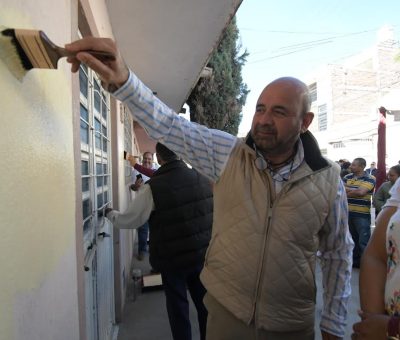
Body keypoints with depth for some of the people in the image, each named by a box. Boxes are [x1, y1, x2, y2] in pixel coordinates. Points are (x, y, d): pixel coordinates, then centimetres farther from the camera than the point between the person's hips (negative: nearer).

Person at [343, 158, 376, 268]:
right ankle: (355, 260, 31)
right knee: (352, 239, 17)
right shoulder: (347, 177, 9)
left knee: (364, 241, -3)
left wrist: (347, 192, -7)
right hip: (347, 213, 6)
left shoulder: (370, 179, -7)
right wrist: (354, 190, -12)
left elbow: (361, 192, -21)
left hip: (362, 215, -6)